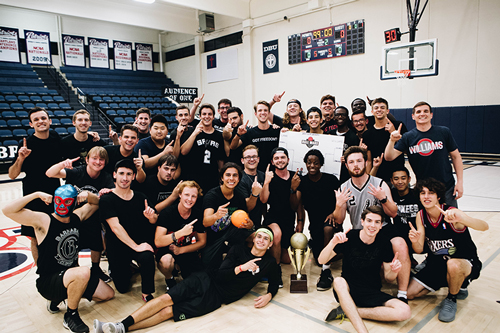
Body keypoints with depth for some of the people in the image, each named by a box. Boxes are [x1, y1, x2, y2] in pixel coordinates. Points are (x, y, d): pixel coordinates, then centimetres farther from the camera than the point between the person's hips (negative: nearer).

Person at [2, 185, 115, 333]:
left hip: (71, 274, 7)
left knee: (108, 294, 9)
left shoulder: (77, 217, 1)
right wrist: (37, 194, -27)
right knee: (83, 273, -38)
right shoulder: (43, 220, -17)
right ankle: (70, 316, -11)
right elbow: (8, 211, -27)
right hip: (48, 281, -7)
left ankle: (61, 296, 19)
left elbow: (95, 204, 17)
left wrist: (88, 195, -4)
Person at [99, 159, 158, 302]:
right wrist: (136, 246, -23)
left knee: (147, 257, -32)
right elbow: (115, 227, -17)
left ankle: (147, 294, -9)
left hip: (140, 242, 1)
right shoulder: (107, 199, -8)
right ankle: (127, 267, 33)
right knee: (122, 288, 0)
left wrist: (152, 217, -22)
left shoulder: (140, 197, 2)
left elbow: (154, 222, 4)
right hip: (117, 247, -1)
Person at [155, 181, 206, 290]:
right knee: (166, 260, -38)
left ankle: (183, 269, 19)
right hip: (167, 249, -3)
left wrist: (181, 250, -15)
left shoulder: (198, 214, -8)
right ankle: (169, 279, -2)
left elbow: (202, 242, 1)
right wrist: (181, 233, -40)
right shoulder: (167, 213, -18)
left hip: (187, 251, 3)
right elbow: (158, 242, -25)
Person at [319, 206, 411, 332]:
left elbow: (388, 277, 6)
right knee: (338, 281, -36)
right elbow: (322, 260, -13)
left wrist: (394, 271, -18)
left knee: (405, 312, -22)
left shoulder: (384, 244, -2)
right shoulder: (350, 237, -9)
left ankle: (347, 311, -18)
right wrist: (333, 243, -32)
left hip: (373, 294, 3)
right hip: (348, 290, -2)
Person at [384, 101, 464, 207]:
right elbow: (389, 157, -11)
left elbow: (456, 157, 4)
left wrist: (460, 182, -2)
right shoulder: (407, 137, -3)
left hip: (448, 188, 0)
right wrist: (392, 141, -29)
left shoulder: (444, 132, -1)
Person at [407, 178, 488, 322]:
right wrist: (415, 241, -29)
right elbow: (419, 250, -5)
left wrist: (460, 219, -58)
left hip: (465, 263, -5)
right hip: (437, 263, 6)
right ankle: (458, 286, 19)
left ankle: (452, 298, -7)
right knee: (409, 294, -1)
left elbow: (484, 227, -39)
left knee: (453, 265, -41)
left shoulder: (451, 213, -22)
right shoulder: (421, 216, -7)